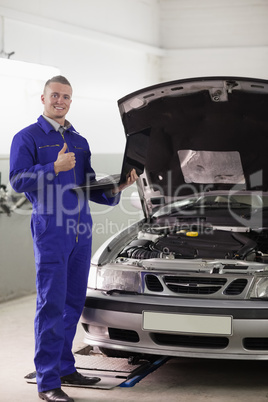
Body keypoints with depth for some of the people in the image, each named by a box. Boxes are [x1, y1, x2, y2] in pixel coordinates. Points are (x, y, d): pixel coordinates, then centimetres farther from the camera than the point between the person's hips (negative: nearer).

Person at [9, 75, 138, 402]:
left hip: (82, 231, 7)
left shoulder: (80, 141, 21)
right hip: (50, 230, -6)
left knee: (73, 302, 11)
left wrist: (115, 188, 4)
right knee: (51, 304, -7)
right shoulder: (28, 137, 2)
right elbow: (17, 181, -9)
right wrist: (55, 168, -18)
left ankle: (65, 367, 23)